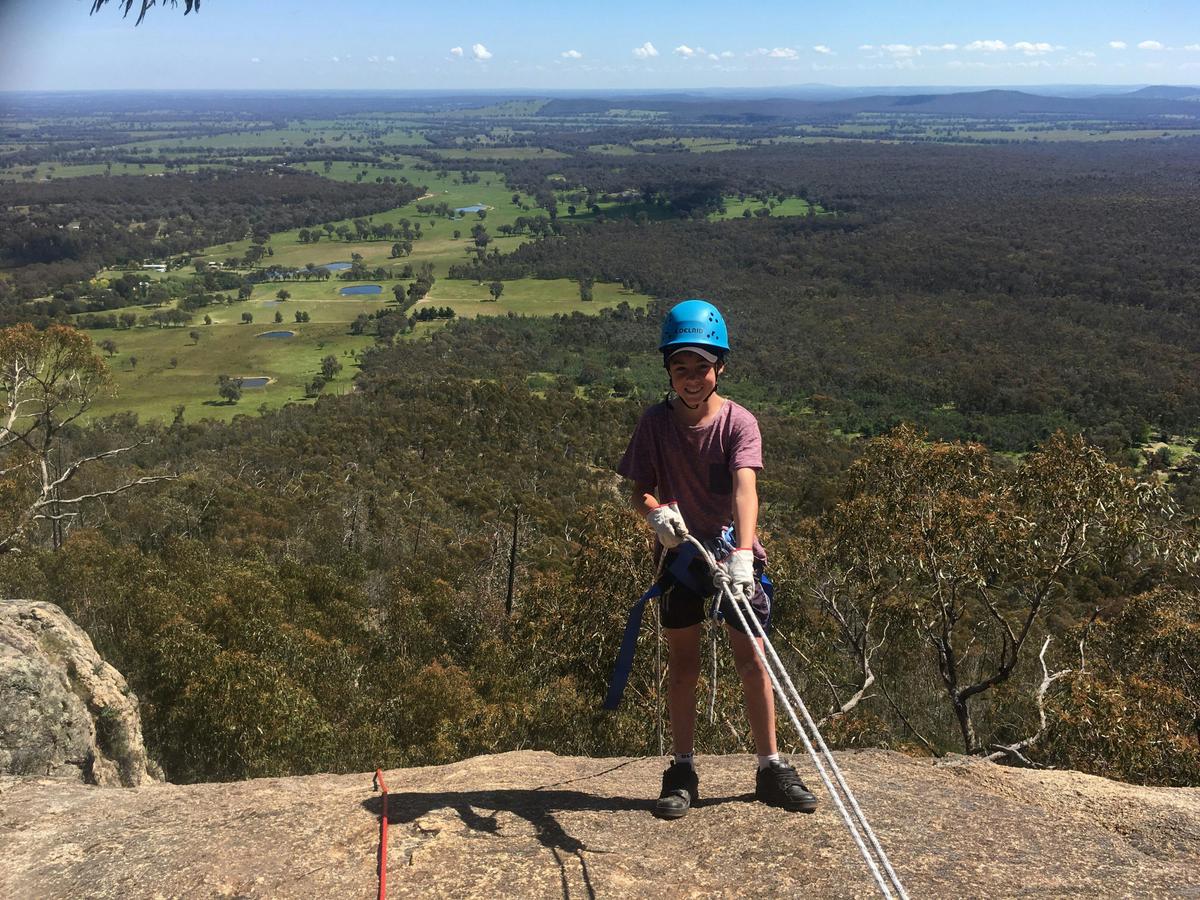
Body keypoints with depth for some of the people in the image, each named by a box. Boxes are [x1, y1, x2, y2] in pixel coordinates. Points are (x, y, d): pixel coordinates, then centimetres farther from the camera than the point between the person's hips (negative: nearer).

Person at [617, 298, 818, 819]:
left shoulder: (738, 421, -12)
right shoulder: (655, 423, -3)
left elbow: (744, 488, -26)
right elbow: (640, 490, -1)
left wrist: (742, 554, -40)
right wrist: (657, 512, -25)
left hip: (734, 552, -2)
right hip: (680, 552, 2)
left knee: (752, 661, 0)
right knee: (682, 666, 7)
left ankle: (770, 768, 14)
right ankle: (682, 772, 18)